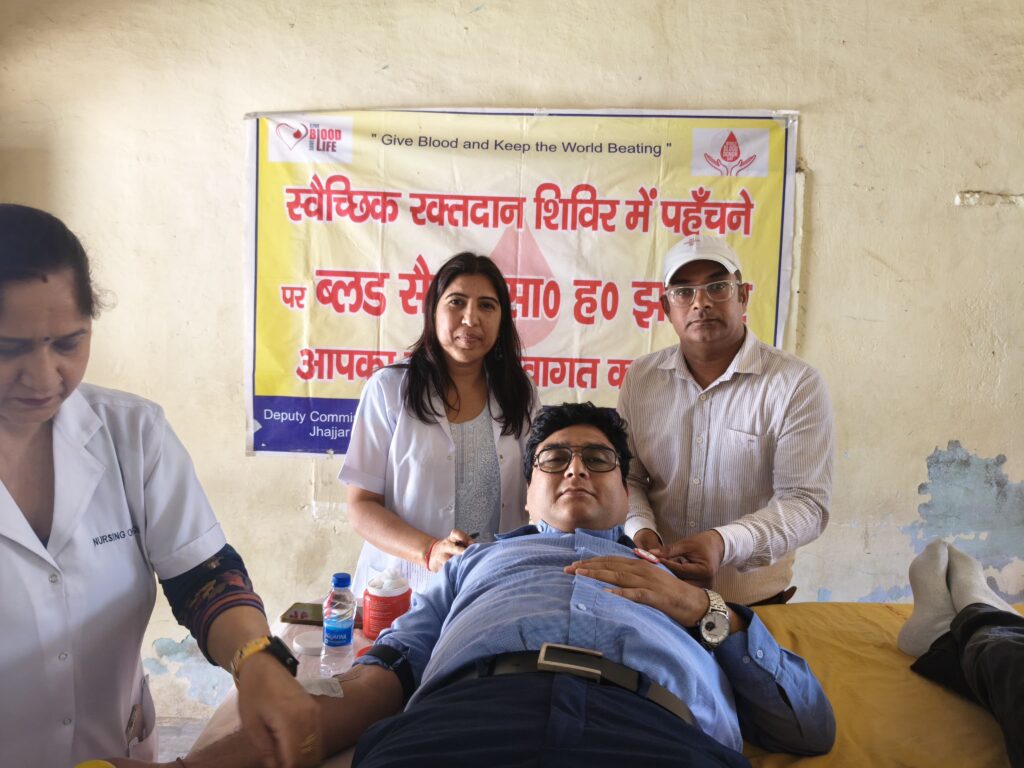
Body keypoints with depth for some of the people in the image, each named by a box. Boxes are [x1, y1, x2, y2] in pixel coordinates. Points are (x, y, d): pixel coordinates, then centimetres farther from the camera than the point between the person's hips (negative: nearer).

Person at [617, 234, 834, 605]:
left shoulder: (797, 384, -7)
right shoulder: (640, 377, 4)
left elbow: (806, 502, -12)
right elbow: (626, 478, 8)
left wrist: (725, 543, -27)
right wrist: (641, 529, -13)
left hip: (753, 599, -2)